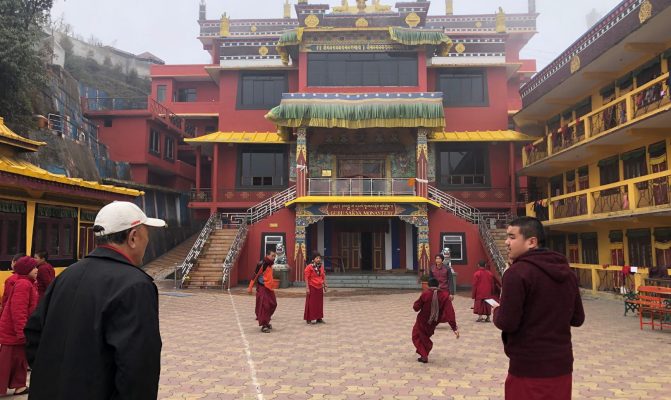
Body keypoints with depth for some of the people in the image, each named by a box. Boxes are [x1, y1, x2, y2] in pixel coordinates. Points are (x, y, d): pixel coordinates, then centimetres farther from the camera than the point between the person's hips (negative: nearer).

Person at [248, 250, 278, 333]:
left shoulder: (270, 264, 11)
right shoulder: (262, 264, -15)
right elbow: (255, 275, -15)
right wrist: (250, 287, -16)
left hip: (269, 288, 9)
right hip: (262, 288, -9)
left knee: (272, 305, 13)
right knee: (264, 306, -8)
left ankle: (266, 322, 29)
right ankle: (264, 325, -1)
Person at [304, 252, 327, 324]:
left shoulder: (321, 267, 9)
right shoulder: (309, 267, -10)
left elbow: (324, 277, 14)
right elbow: (306, 278, -11)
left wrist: (325, 286, 11)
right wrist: (307, 288, -16)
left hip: (320, 287, 6)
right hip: (312, 287, -6)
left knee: (319, 303, 10)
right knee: (311, 303, -2)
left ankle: (319, 318, 19)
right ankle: (309, 319, 6)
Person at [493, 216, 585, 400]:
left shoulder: (517, 272, -18)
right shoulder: (567, 272, 6)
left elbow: (507, 323, -18)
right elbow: (577, 319, 13)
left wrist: (497, 311, 1)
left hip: (528, 368, -7)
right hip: (562, 365, 7)